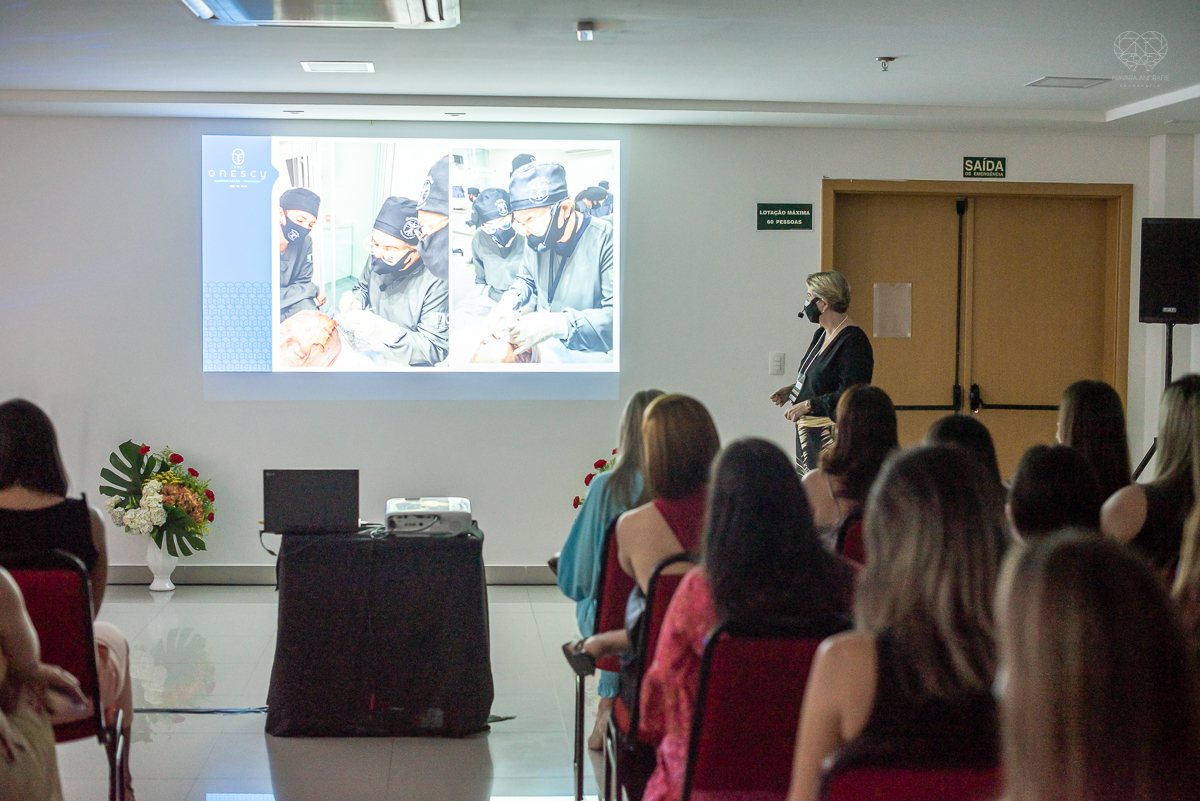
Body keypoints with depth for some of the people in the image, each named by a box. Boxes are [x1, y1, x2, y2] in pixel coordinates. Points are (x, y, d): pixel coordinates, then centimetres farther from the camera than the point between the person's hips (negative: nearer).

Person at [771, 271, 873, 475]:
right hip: (807, 433, 9)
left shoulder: (853, 340, -15)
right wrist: (793, 389, 15)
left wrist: (808, 405, -20)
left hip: (832, 435, -9)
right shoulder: (821, 335, 15)